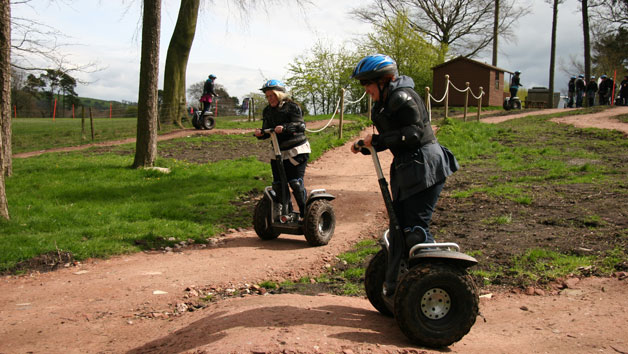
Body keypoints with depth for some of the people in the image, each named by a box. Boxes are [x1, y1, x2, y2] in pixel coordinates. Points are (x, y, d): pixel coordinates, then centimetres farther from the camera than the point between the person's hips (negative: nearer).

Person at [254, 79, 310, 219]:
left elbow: (300, 125, -19)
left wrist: (284, 127, -34)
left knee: (295, 182, -10)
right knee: (277, 184, 4)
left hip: (297, 151, -6)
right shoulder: (267, 111, 12)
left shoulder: (292, 107, -7)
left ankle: (304, 212, 4)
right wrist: (260, 133, -12)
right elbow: (267, 131, 12)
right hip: (278, 152, 6)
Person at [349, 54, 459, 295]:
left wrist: (377, 140, -21)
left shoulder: (402, 97, -13)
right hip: (406, 171, 10)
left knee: (415, 230, -8)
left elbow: (414, 133, -22)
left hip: (425, 169, -10)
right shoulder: (383, 103, 16)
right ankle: (393, 286, 20)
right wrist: (365, 147, 6)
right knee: (399, 228, 12)